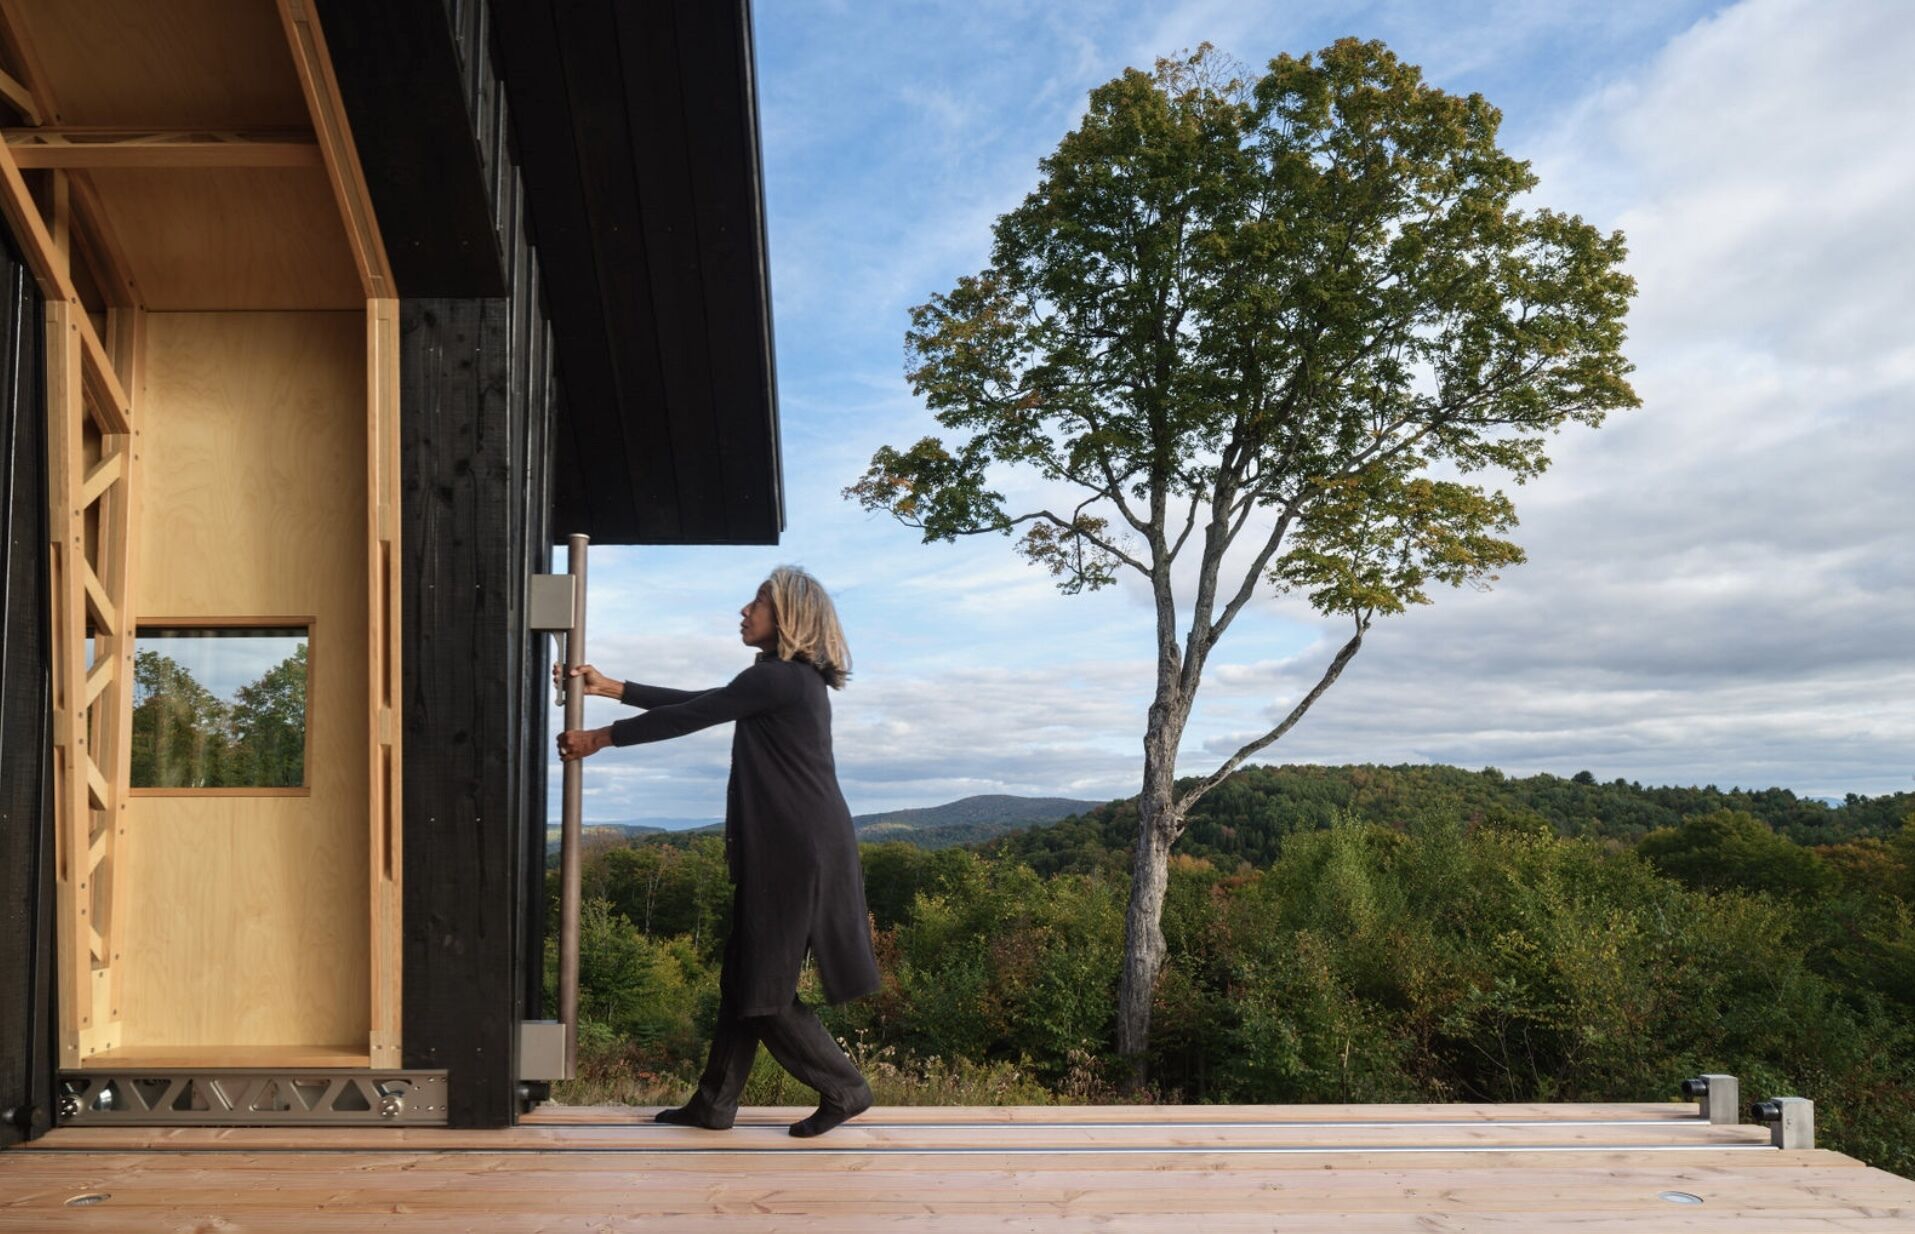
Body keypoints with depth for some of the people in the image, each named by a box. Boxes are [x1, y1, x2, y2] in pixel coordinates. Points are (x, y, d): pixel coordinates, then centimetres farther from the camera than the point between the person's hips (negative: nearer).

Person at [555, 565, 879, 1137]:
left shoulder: (779, 678, -15)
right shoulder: (791, 679, 16)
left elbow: (689, 716, -12)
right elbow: (695, 702, 18)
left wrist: (600, 737, -2)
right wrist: (609, 686, 18)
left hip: (798, 852, -10)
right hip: (787, 850, 10)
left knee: (764, 989, -1)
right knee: (743, 981, 13)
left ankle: (844, 1090, 11)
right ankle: (714, 1104, 22)